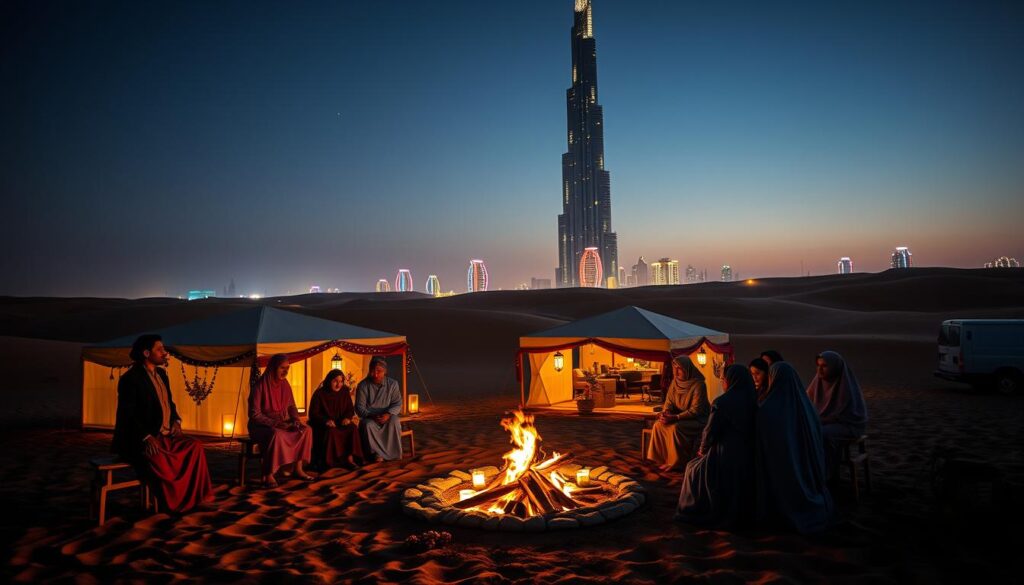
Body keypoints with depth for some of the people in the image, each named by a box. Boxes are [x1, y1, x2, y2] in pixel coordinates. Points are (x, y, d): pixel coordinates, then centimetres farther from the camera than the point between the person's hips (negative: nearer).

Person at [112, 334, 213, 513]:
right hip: (138, 440, -8)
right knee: (159, 459, -34)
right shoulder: (130, 378, -10)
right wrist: (147, 437, -27)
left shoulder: (161, 374, 14)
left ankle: (190, 498, -9)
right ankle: (174, 504, -14)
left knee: (195, 447, -14)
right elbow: (127, 415, -17)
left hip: (165, 434, 8)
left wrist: (176, 421, 4)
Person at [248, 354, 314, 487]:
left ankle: (298, 468, -9)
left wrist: (296, 420, -9)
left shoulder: (285, 385, 3)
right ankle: (268, 475, -27)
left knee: (305, 430, -15)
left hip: (281, 424, 7)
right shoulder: (260, 386, -17)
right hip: (261, 426, -7)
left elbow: (291, 406, 11)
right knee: (276, 435, -38)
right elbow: (254, 414, -19)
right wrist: (274, 423, -25)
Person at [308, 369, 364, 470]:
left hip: (340, 423, 4)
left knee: (353, 428, -26)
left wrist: (347, 418, -11)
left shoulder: (344, 392, 7)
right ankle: (327, 461, -26)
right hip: (322, 424, -4)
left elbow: (350, 409, 13)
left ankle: (349, 457, -24)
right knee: (331, 431, -37)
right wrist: (326, 420, -23)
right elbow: (313, 413, -5)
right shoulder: (319, 394, -5)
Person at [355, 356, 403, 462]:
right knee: (368, 425, -35)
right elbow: (360, 407, -7)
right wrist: (372, 416, -25)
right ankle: (377, 453, -20)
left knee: (395, 422, -33)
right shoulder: (363, 386, -8)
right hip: (369, 417, 0)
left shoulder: (393, 384, -4)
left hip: (386, 416, 1)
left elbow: (397, 404, -4)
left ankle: (393, 453, -19)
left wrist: (388, 414, -24)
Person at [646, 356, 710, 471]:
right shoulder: (675, 382, 1)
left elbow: (696, 410, -22)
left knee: (676, 428, -32)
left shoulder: (698, 385, -19)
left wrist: (675, 417, -29)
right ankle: (663, 458, -8)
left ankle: (676, 462, -16)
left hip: (697, 419, -7)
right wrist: (665, 413, -17)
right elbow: (669, 402, 6)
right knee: (658, 425, -17)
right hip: (680, 417, 7)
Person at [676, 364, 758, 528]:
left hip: (723, 457, -5)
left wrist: (703, 450, 6)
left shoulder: (721, 402, -19)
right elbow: (748, 431, 9)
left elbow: (710, 432, -15)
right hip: (746, 457, 6)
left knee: (694, 469, 17)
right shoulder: (751, 402, 1)